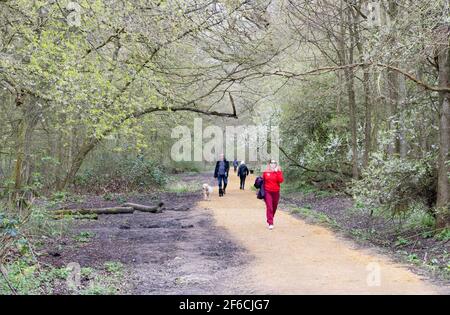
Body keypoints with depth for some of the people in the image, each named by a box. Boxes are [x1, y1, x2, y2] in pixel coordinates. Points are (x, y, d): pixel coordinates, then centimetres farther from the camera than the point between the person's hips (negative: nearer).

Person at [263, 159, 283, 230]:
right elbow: (263, 181, 12)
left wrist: (277, 172, -16)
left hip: (276, 192, 2)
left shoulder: (279, 172, 1)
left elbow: (281, 180, -14)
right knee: (269, 207, -12)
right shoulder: (265, 172, 2)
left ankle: (269, 220, 35)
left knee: (274, 207, 13)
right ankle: (270, 223, -13)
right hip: (267, 192, -2)